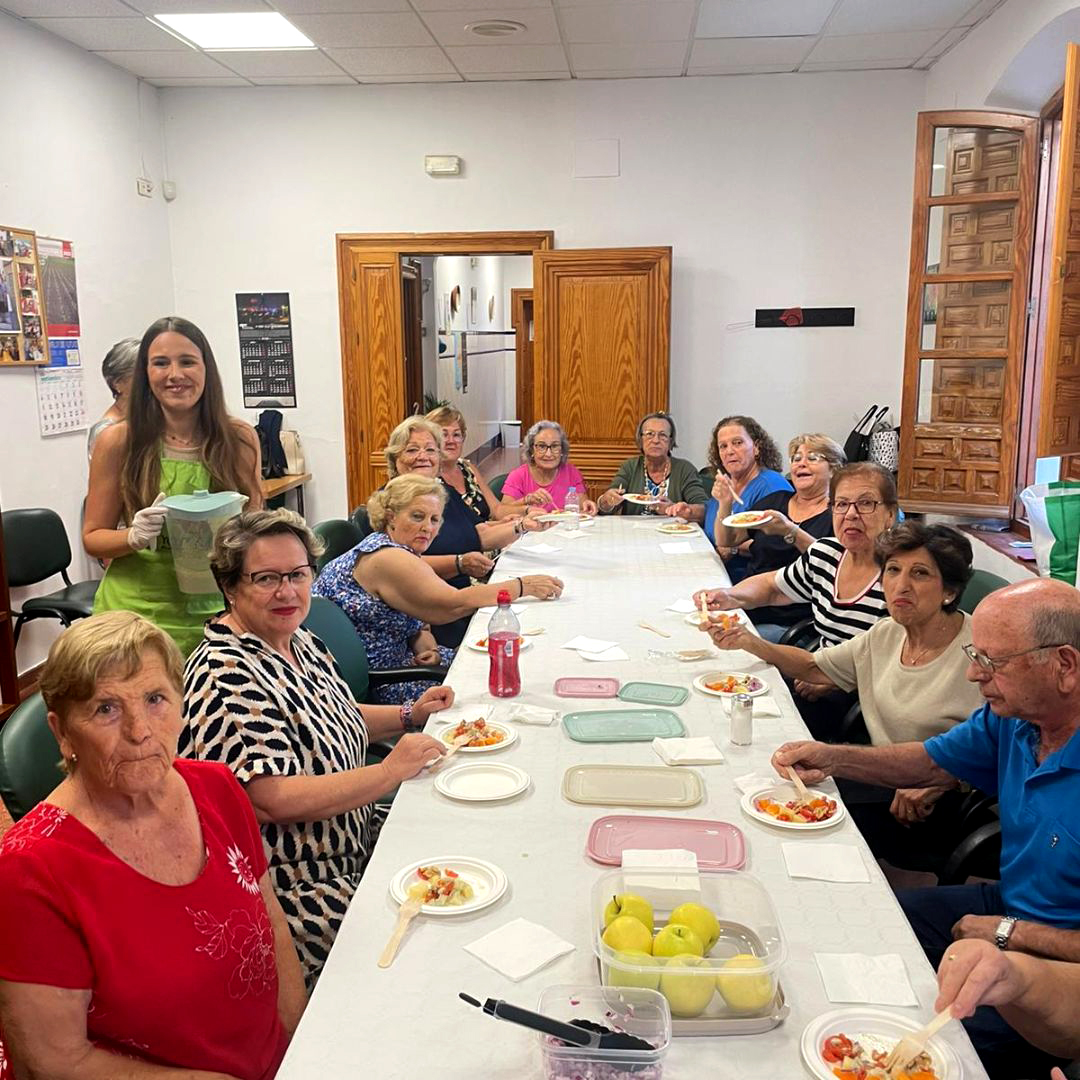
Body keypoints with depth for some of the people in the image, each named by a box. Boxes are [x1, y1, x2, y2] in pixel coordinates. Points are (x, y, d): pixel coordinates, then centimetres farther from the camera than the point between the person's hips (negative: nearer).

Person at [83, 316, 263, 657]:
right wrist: (133, 536, -16)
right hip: (135, 614, -1)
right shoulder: (118, 442, -3)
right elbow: (93, 537, 4)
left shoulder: (239, 439, -1)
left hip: (214, 612, 1)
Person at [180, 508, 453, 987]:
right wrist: (391, 771, -26)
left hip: (352, 850, 9)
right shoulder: (228, 677, -24)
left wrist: (409, 713, 7)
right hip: (292, 893, -9)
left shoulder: (299, 641, 4)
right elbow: (275, 801, -30)